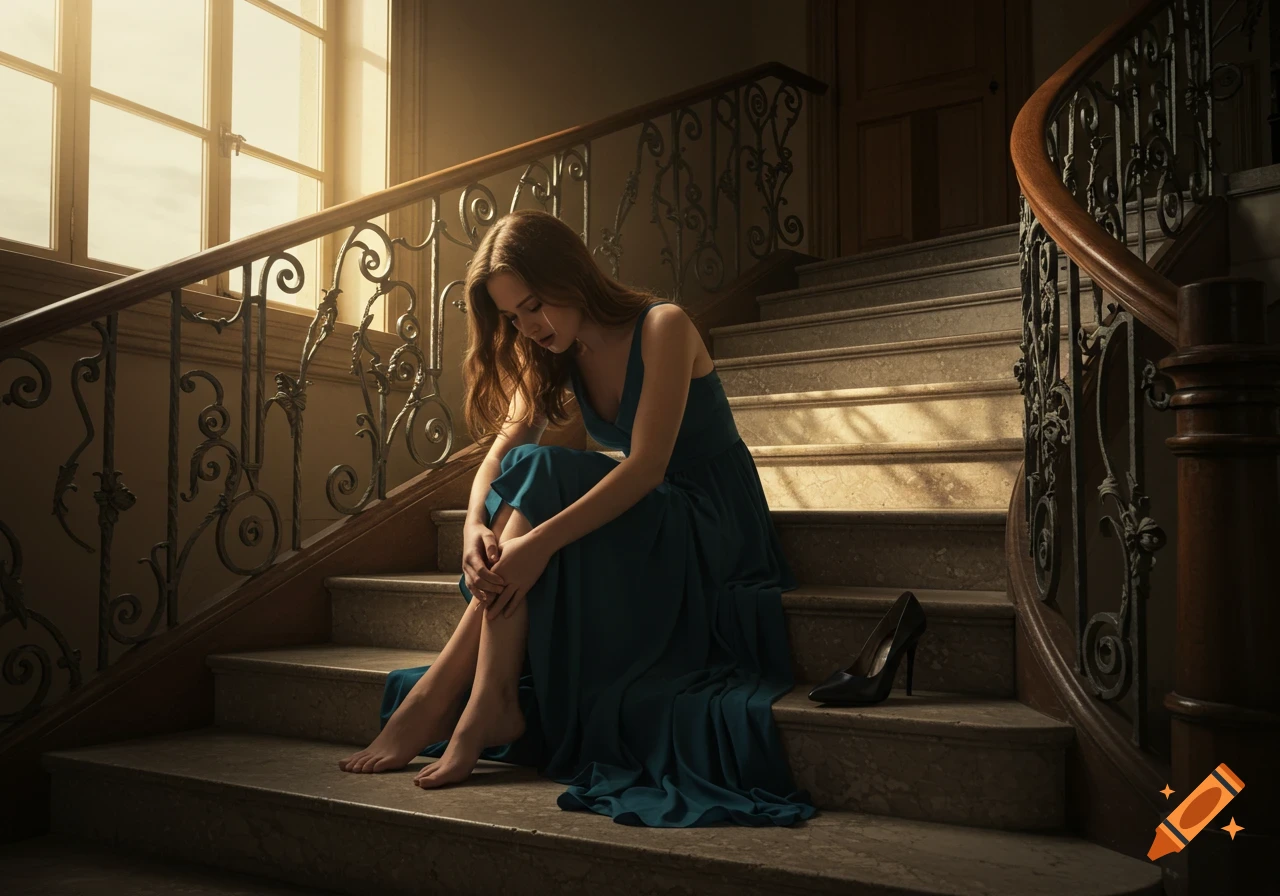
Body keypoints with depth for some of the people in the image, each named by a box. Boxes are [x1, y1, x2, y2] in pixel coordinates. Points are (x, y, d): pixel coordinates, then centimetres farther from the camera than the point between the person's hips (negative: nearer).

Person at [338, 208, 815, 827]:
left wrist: (540, 538, -36)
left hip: (712, 532, -6)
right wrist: (474, 526, -27)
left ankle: (441, 689, -28)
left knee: (539, 476, -29)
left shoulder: (662, 328, -14)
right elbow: (498, 453, -4)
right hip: (633, 529, 7)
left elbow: (647, 463, -25)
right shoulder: (551, 358, 7)